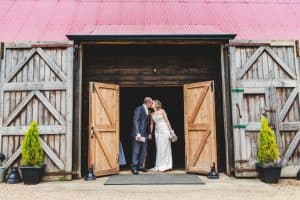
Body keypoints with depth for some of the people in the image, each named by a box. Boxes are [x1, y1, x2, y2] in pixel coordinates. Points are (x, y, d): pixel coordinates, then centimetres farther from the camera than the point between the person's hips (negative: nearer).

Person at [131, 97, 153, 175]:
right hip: (138, 134, -8)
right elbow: (135, 121, -15)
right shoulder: (139, 109, -8)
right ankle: (134, 168, 3)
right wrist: (138, 133, -22)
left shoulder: (147, 111, 16)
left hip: (144, 134, 8)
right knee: (136, 151, -3)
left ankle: (140, 166, 21)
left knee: (143, 152, 11)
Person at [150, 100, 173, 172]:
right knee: (159, 148, 6)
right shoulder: (152, 114, 11)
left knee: (164, 147, -3)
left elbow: (167, 120, -3)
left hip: (164, 130, -5)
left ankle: (165, 165, 3)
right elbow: (152, 124, 14)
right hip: (157, 131, 5)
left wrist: (171, 130, -7)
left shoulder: (162, 111, -2)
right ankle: (159, 166, 13)